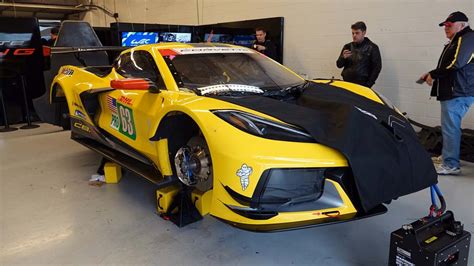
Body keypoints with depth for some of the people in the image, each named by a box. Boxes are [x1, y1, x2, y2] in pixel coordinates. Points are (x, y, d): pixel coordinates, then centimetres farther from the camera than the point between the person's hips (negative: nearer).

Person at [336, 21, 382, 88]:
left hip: (362, 84, -3)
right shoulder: (347, 47, 11)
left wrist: (368, 85, -9)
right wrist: (343, 57, -12)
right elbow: (339, 65, 10)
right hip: (347, 82, 3)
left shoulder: (372, 47, 1)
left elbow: (377, 67, -1)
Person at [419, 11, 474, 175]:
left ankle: (450, 165, -5)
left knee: (450, 128, -10)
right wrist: (432, 74, 9)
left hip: (458, 93, -11)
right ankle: (447, 157, 29)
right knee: (450, 126, 17)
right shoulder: (456, 41, 22)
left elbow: (455, 64, -21)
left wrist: (433, 74, -12)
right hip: (453, 92, 11)